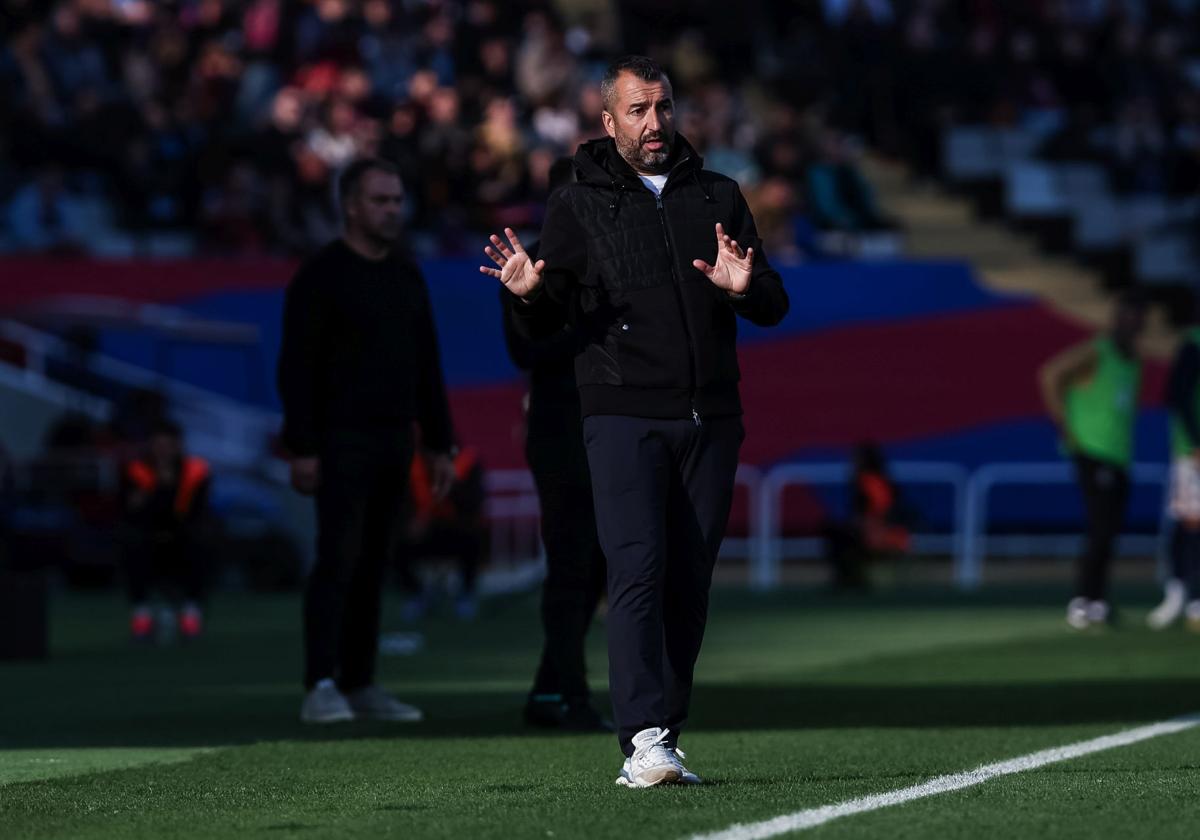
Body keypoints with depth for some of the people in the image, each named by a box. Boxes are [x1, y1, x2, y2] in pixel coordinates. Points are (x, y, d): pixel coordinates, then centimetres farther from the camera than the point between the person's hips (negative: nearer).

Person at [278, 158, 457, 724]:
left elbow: (427, 369, 16)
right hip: (341, 442, -6)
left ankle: (360, 685, 10)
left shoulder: (407, 277, 12)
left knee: (372, 565, 7)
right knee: (338, 560, -13)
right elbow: (296, 367, -12)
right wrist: (302, 449, -18)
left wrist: (440, 444, 12)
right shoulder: (321, 275, -8)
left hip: (392, 443, 6)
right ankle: (321, 689, -17)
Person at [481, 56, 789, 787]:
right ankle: (644, 742, -23)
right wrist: (529, 295, -18)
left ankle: (666, 737, 11)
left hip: (711, 419, 3)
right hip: (624, 416, -3)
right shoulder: (578, 205, 7)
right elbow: (549, 323, 5)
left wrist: (745, 288, -10)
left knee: (690, 582, 3)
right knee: (638, 570, -16)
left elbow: (776, 307, 13)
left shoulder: (719, 197, 15)